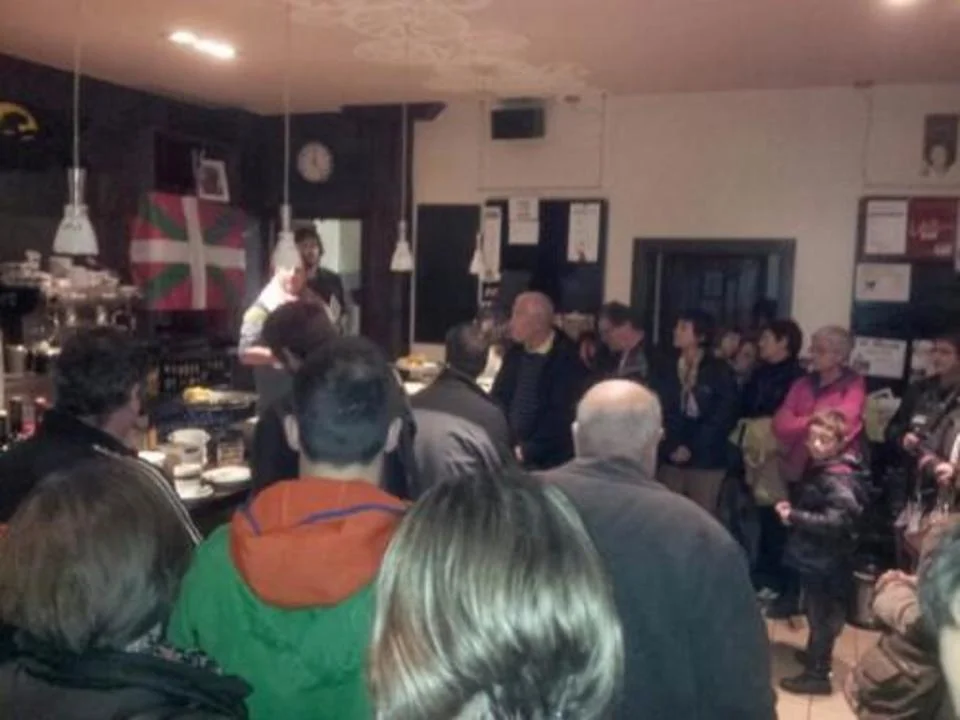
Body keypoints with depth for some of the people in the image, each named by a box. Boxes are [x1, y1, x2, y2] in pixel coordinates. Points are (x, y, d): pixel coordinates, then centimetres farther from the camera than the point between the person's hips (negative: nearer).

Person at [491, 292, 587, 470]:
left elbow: (561, 417, -16)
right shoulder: (515, 353, 7)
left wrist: (528, 450, -17)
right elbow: (498, 398, 11)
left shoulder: (567, 360, -12)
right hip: (508, 450, 5)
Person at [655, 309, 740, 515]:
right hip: (671, 459, 3)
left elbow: (724, 416, -6)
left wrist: (691, 448, -9)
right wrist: (672, 447, -8)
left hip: (706, 461, -3)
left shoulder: (720, 371, -2)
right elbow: (660, 412, 6)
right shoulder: (668, 371, 8)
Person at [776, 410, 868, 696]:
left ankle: (817, 674, 12)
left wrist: (794, 516, -26)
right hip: (815, 556, 9)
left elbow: (836, 521, -31)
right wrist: (791, 508, 4)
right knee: (819, 613, 23)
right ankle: (817, 655, 39)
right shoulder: (817, 468, 7)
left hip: (826, 561, -9)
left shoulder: (839, 479, -22)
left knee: (821, 616, 2)